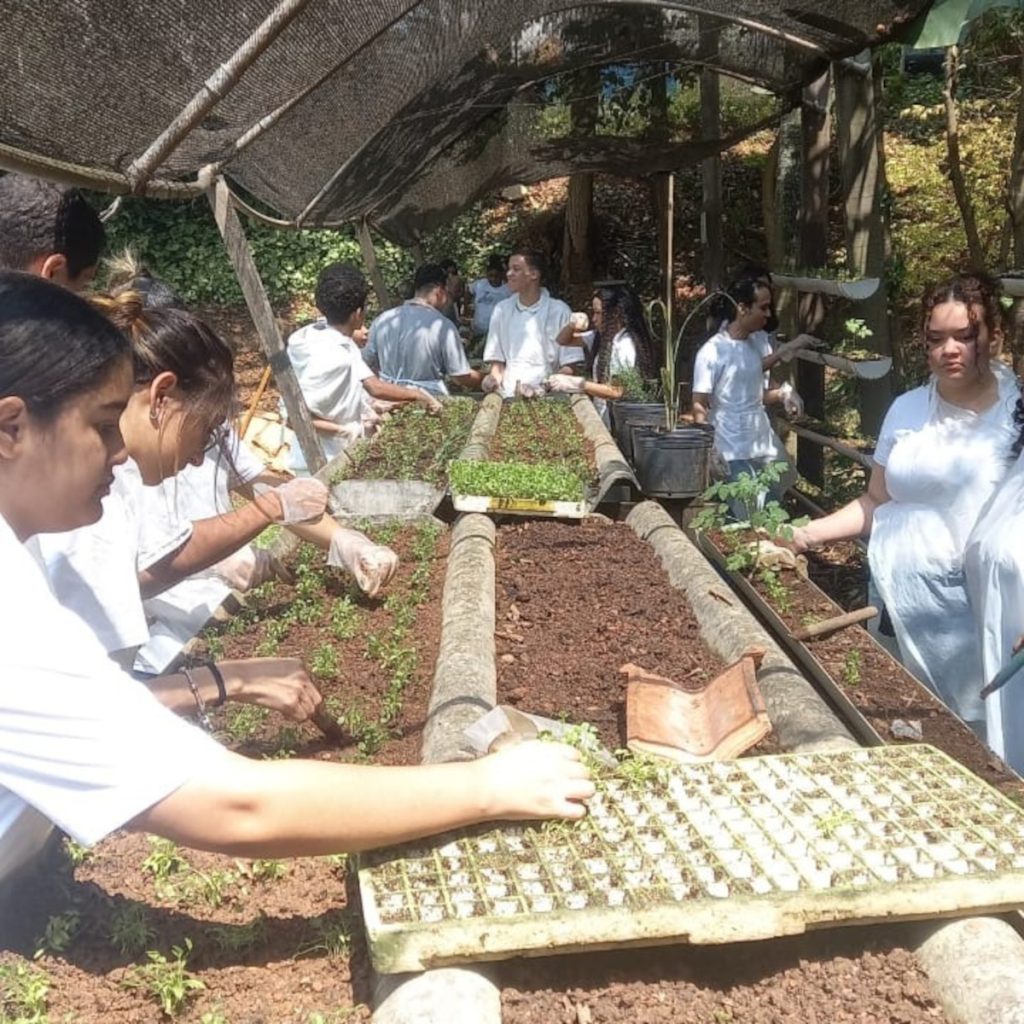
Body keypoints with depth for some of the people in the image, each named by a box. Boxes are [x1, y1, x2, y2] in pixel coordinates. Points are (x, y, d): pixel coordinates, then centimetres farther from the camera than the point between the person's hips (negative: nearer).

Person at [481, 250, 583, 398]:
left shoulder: (559, 311, 2)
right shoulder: (502, 310, 12)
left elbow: (571, 366, 2)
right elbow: (496, 359, 15)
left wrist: (544, 387, -12)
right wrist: (495, 378, -5)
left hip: (546, 397, -2)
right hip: (508, 395, 2)